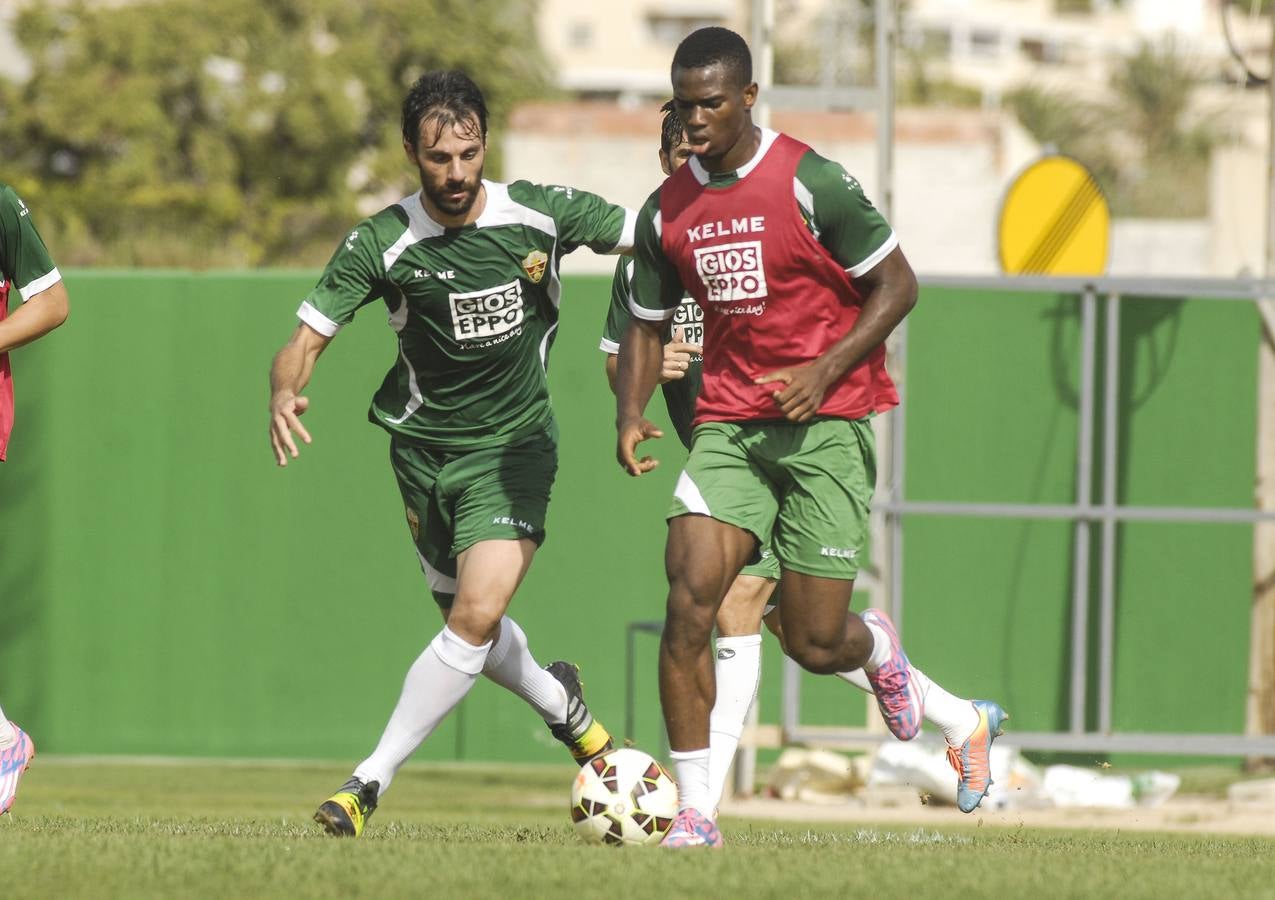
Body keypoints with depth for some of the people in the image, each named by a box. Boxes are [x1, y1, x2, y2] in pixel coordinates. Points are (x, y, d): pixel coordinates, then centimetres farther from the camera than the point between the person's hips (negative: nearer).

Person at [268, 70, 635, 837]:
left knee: (477, 615, -20)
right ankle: (561, 704, 49)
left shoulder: (542, 213, -13)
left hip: (514, 444, -2)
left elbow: (649, 235, 1)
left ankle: (372, 780, -13)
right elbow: (308, 339, -14)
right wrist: (285, 393, -36)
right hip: (425, 448, 2)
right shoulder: (382, 244, -14)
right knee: (469, 621, 15)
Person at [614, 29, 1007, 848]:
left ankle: (877, 647, 37)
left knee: (815, 645, -3)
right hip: (729, 425, 4)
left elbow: (897, 286, -5)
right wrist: (630, 415, 1)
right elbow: (648, 323, 18)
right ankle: (695, 811, -12)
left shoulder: (811, 183, -9)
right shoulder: (667, 211, 7)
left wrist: (824, 372, -16)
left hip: (826, 425, -4)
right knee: (689, 599, -17)